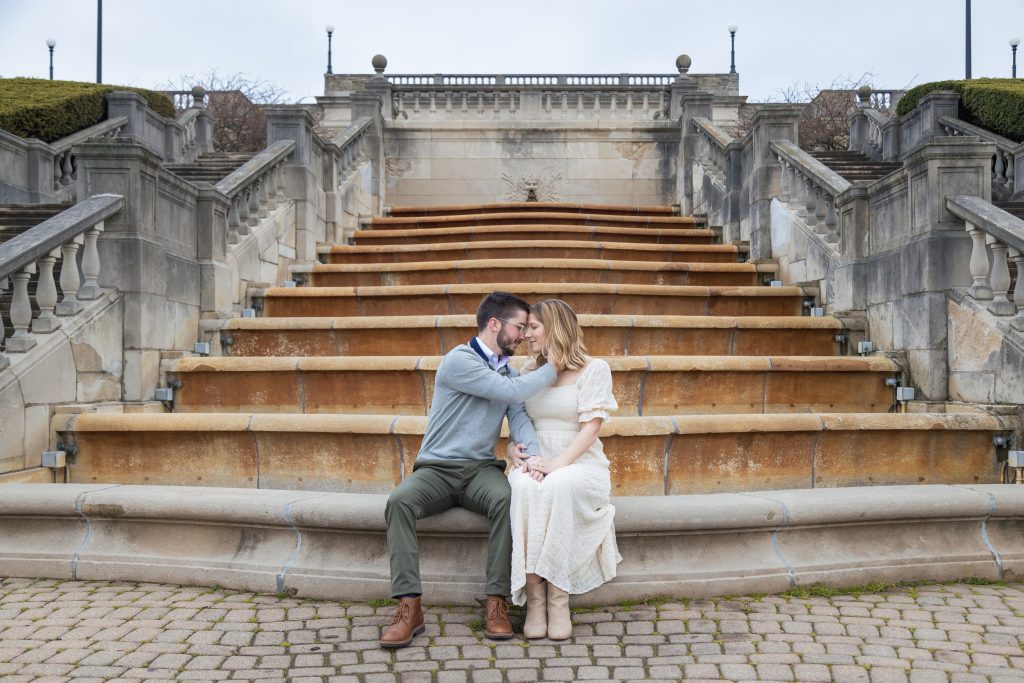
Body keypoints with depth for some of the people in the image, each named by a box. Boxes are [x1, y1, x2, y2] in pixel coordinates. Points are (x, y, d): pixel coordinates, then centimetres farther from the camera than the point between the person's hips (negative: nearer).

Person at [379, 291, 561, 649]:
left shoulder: (508, 370, 15)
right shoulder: (459, 360, -9)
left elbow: (519, 416, 1)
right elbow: (510, 392, -17)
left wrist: (530, 452, -20)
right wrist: (553, 369, -5)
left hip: (481, 469, 4)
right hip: (436, 468, -4)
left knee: (507, 499, -31)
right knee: (399, 501, -34)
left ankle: (497, 602, -23)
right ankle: (410, 608, -30)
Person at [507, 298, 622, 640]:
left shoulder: (594, 369, 2)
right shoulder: (528, 371, 17)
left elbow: (590, 428, -8)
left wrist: (556, 465, -21)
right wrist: (516, 449, -10)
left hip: (580, 464, -3)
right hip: (535, 464, 3)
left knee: (558, 485, -39)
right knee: (523, 488, -34)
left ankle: (558, 599, -30)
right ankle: (535, 599, -30)